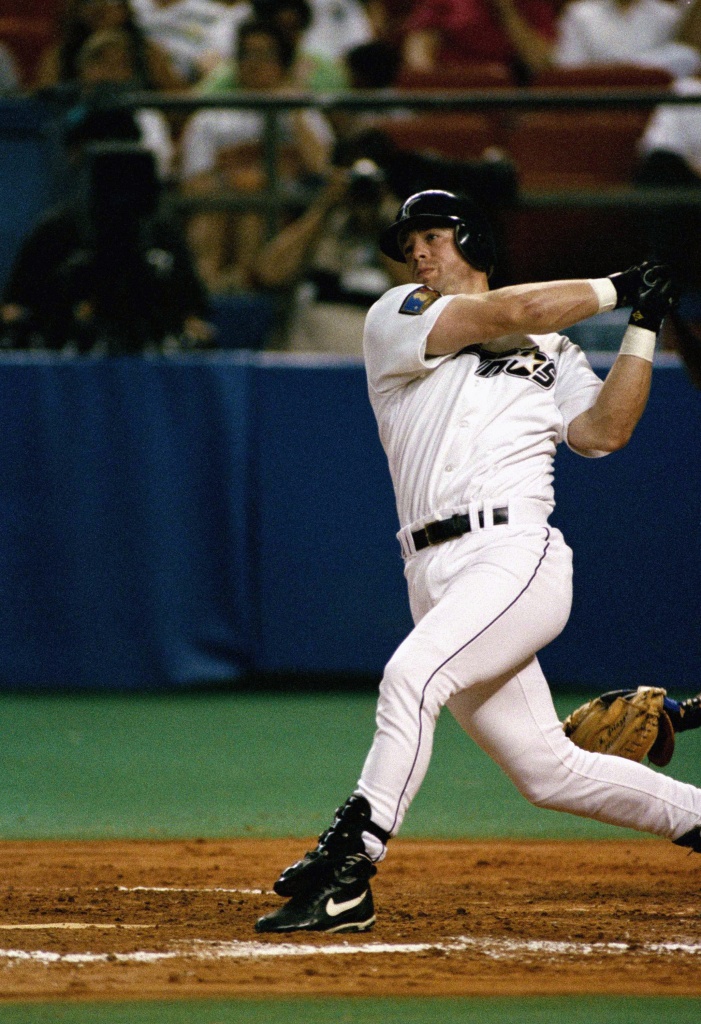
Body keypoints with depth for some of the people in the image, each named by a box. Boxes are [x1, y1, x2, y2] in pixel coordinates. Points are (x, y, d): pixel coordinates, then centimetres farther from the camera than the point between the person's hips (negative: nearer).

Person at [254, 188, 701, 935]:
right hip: (434, 575, 3)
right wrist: (614, 288, 11)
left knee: (411, 674, -28)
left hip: (517, 557, -3)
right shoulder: (396, 319, 15)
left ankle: (345, 872, -28)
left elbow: (603, 431, 4)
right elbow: (508, 313, 2)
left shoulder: (552, 352, 20)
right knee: (547, 769, 4)